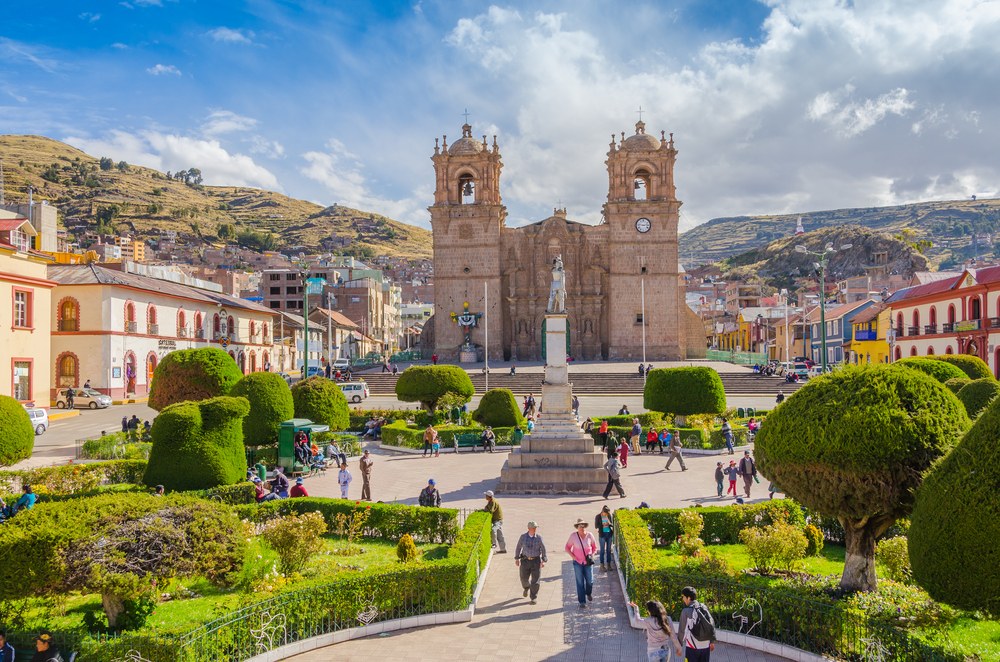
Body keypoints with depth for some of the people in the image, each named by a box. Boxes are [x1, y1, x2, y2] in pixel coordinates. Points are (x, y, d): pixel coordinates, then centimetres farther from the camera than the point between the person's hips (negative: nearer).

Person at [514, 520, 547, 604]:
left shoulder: (539, 538, -7)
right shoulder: (523, 536, -4)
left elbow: (543, 549, 0)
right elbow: (518, 547, 6)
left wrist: (544, 561, -4)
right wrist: (516, 558, 7)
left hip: (536, 560, -1)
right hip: (525, 560, 1)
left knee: (535, 580, -4)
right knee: (524, 578, 5)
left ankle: (533, 598, 8)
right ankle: (526, 588, 40)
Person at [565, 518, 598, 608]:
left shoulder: (589, 535, -6)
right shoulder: (573, 536, -9)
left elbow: (594, 547, 9)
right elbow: (567, 548, 2)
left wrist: (592, 555, -6)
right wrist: (573, 556, -10)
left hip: (588, 562, 1)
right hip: (578, 562, -1)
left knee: (590, 581, 3)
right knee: (580, 583, 0)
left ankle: (589, 593, 37)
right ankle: (582, 602, 9)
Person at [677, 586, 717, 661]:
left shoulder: (686, 611, -10)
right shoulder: (703, 607, 4)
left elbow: (682, 630, -7)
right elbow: (712, 624, 6)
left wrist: (679, 646, 2)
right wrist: (712, 641, 15)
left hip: (692, 647, -5)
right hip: (706, 645, 5)